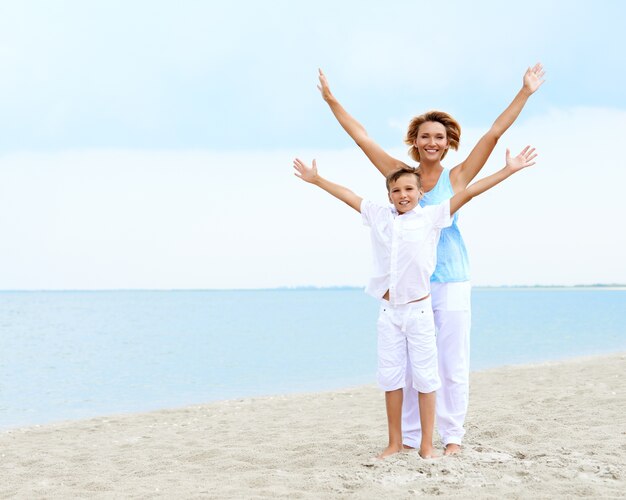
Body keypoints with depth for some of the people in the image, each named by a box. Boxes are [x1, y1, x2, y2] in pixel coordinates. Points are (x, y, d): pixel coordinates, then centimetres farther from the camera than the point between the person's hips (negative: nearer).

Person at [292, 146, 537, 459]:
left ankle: (427, 444, 10)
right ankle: (395, 442, 18)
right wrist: (316, 179, 22)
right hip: (388, 310, 3)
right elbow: (348, 196, 16)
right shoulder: (378, 216, 6)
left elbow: (469, 192, -4)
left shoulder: (432, 216, -2)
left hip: (419, 309, -3)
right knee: (390, 376, 8)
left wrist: (508, 170, -7)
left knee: (425, 377, 2)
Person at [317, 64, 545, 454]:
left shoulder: (456, 179, 3)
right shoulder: (401, 174, 7)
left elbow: (495, 133, 1)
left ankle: (453, 437, 12)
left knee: (453, 363, 1)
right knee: (410, 362, 6)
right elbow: (362, 138, 11)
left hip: (450, 281, -2)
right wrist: (332, 100, 12)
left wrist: (525, 93, 0)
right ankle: (410, 437, 14)